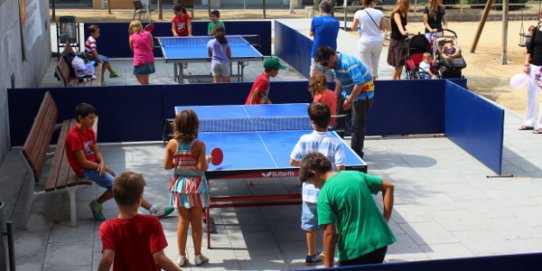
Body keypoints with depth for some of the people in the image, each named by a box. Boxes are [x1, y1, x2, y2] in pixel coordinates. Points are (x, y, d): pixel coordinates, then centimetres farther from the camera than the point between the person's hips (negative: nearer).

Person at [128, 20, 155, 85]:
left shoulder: (132, 37, -2)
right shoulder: (148, 34, 2)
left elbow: (132, 49, 10)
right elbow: (152, 46, 9)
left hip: (139, 61, -4)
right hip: (149, 60, 4)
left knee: (143, 83, 0)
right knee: (146, 81, 18)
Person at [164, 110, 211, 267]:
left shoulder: (172, 144, -7)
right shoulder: (199, 145, -16)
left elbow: (167, 166, -2)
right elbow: (202, 168, -17)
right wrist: (207, 160, 2)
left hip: (180, 185, 3)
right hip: (196, 186, -3)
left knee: (183, 221, 11)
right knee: (196, 222, 9)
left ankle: (182, 257, 16)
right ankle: (198, 256, 19)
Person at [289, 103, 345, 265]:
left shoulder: (305, 140, -11)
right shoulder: (336, 143, -14)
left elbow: (293, 162, -6)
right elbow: (340, 168, -17)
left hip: (310, 191, 2)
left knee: (310, 225, 17)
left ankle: (311, 255, 29)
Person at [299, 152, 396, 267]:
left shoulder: (324, 194, -10)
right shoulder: (356, 175, 8)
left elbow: (330, 233, -14)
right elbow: (388, 186, 14)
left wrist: (328, 265, -8)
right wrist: (385, 220, 13)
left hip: (354, 250, -6)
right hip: (380, 242, 6)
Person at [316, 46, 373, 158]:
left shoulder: (348, 64, -30)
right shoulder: (336, 63, -1)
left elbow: (360, 83, -33)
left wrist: (349, 100, -26)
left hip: (362, 94, -9)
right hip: (347, 93, 9)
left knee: (357, 126, -6)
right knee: (339, 121, 9)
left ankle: (356, 154, 5)